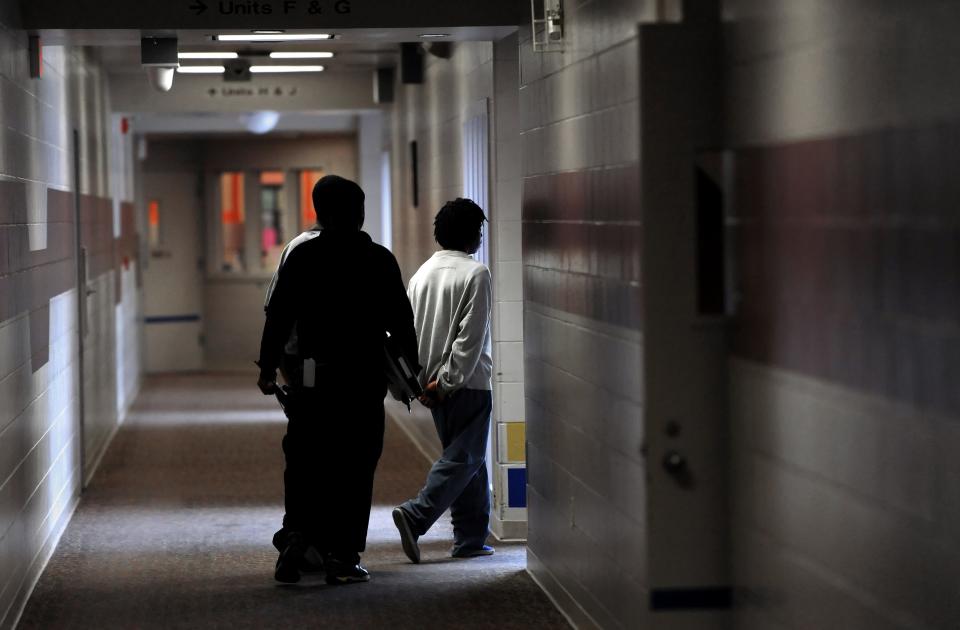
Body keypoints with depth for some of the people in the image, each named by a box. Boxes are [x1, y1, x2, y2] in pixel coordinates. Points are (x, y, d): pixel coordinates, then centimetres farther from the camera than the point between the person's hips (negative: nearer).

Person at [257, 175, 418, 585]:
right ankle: (342, 557, 2)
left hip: (313, 378, 0)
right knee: (354, 467, 3)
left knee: (303, 463, 10)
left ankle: (296, 533, -8)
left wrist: (268, 367, 10)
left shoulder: (301, 257, 1)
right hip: (365, 380, 0)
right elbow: (401, 321, 4)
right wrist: (411, 370, 16)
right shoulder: (379, 260, 1)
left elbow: (279, 316, 0)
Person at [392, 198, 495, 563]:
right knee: (465, 458, -4)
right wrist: (449, 381, -13)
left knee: (465, 456, 15)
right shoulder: (476, 274, -11)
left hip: (434, 384, 7)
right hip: (468, 383, -7)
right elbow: (470, 337, -17)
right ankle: (415, 516, -20)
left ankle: (471, 538, 16)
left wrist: (421, 382, 7)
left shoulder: (422, 273, 9)